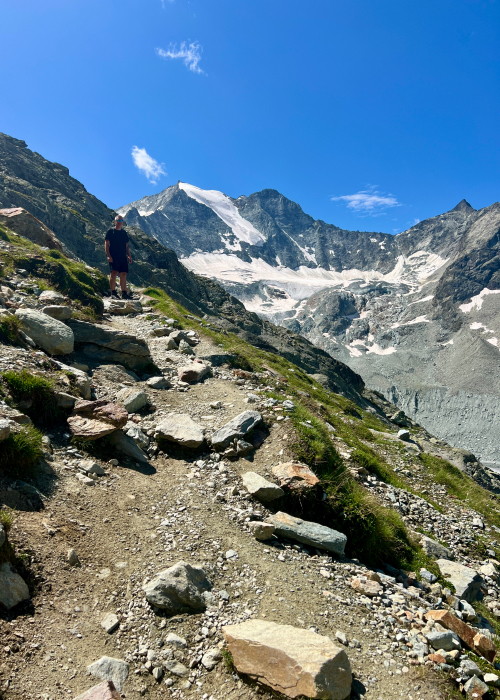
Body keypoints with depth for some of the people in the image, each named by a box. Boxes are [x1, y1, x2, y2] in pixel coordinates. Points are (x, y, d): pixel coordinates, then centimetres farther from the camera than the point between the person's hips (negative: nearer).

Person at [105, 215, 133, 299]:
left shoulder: (124, 232, 18)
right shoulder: (111, 231, 2)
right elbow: (106, 244, -3)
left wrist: (129, 256, 12)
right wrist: (108, 255, -13)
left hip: (123, 257, 5)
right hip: (113, 257, -5)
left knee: (123, 274, 3)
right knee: (114, 273, -12)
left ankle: (124, 293, 7)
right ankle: (113, 292, -9)